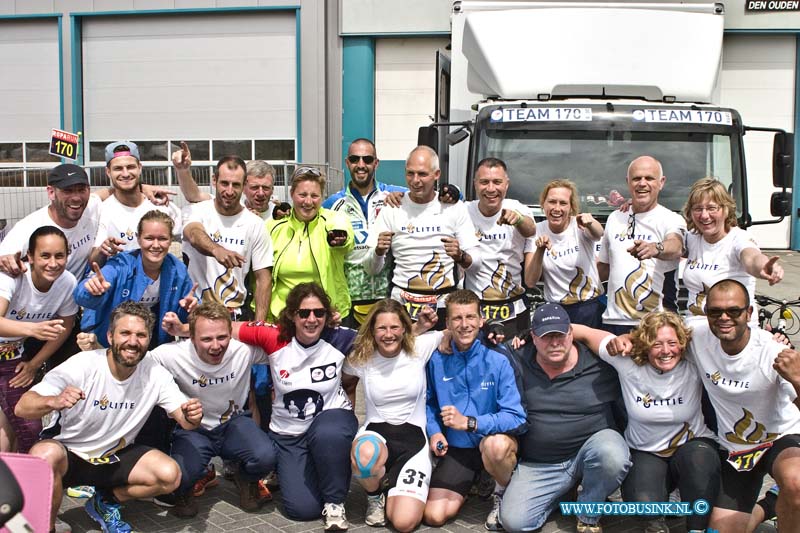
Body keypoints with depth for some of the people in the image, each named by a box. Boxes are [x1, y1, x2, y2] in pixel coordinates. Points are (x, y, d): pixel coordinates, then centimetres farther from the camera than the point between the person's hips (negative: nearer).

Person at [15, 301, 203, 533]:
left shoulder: (156, 374, -13)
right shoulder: (83, 365, -23)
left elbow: (185, 420, -11)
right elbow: (22, 408, -30)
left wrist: (191, 416, -36)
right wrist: (53, 402, -52)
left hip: (115, 456, 3)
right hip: (66, 453, -3)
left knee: (170, 475, -18)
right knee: (46, 455, -36)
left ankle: (105, 501, 10)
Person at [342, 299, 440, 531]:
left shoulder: (420, 347, -7)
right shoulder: (361, 357, -3)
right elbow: (344, 384, 18)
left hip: (413, 436, -1)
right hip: (375, 432, 1)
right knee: (365, 455, -41)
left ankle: (391, 491, 19)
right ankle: (375, 495, -3)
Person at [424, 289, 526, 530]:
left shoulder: (498, 362, -17)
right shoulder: (437, 360, -7)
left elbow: (516, 418, -22)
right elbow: (429, 402, 10)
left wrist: (469, 423, -29)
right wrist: (434, 431, -9)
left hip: (495, 440, -2)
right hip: (456, 447, 3)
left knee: (495, 444, -39)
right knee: (434, 516, -10)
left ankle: (505, 492, -4)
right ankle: (468, 485, 22)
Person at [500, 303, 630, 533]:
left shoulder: (599, 362, -7)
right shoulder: (518, 362, -3)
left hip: (591, 448, -1)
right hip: (539, 465, 2)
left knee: (612, 455, -36)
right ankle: (564, 493, 16)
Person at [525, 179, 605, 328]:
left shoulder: (579, 226, -9)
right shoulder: (537, 231, -5)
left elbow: (598, 234, -34)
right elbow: (530, 282, -11)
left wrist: (590, 223, -56)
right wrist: (540, 250, -26)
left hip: (591, 308, -1)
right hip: (556, 310, 1)